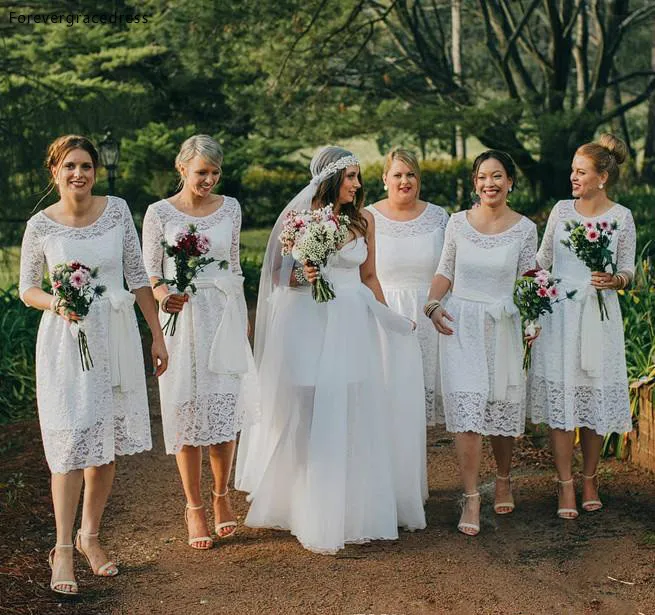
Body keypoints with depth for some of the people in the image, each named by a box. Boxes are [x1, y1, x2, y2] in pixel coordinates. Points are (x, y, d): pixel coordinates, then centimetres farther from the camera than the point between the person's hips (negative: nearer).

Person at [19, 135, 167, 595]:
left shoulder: (117, 210, 0)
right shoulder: (40, 225, -5)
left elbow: (137, 276, 5)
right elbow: (27, 288, 4)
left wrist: (158, 336, 5)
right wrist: (55, 304, -17)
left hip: (116, 337, 3)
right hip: (66, 341, -2)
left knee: (108, 443, 8)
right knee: (72, 444, -5)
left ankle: (91, 536, 25)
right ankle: (63, 549, 6)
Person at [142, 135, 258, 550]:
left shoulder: (230, 208, 7)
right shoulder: (160, 213, -2)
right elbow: (149, 270, 1)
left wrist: (243, 318, 13)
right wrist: (163, 295, -21)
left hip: (225, 316, 2)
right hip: (181, 318, -2)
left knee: (226, 409, 2)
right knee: (188, 411, 2)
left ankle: (222, 497, 22)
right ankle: (194, 507, 15)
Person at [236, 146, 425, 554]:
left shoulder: (363, 219, 8)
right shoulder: (300, 216, -3)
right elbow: (278, 273, 1)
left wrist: (388, 321, 16)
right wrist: (302, 277, -18)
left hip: (354, 325, 4)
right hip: (309, 325, -4)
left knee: (354, 418, 5)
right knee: (311, 418, -1)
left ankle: (355, 509, 18)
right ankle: (315, 516, 10)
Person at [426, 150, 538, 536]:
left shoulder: (525, 229, 0)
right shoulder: (458, 222, 2)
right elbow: (445, 272, 10)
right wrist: (433, 305, -6)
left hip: (502, 327, 0)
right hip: (460, 325, 0)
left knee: (503, 409, 10)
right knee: (467, 411, -8)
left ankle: (504, 480, 35)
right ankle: (472, 498, -2)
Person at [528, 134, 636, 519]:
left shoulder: (622, 217, -1)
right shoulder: (562, 209, 5)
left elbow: (629, 270, 4)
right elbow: (542, 258, 15)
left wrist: (614, 280, -15)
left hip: (598, 314, -1)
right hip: (559, 311, 2)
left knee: (595, 396, 4)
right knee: (560, 397, -1)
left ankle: (589, 479, 22)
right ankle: (566, 487, 7)